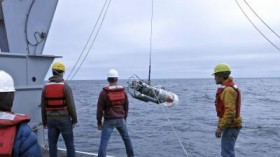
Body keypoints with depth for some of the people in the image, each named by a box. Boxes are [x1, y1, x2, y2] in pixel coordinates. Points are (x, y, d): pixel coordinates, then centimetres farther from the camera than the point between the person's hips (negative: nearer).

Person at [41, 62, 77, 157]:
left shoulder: (46, 87, 3)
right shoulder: (65, 86, -10)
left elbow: (43, 106, 7)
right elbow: (71, 105, -11)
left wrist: (44, 122, 15)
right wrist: (74, 120, -3)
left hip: (51, 119, 4)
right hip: (64, 119, -4)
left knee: (52, 144, 10)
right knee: (69, 144, 4)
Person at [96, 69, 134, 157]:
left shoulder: (104, 93, -10)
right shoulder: (123, 91, 2)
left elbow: (100, 109, -9)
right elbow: (126, 107, 9)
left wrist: (99, 122, 1)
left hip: (109, 121, -4)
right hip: (121, 120, 4)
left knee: (104, 142, -3)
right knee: (126, 139, 22)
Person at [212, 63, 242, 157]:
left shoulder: (228, 89, -20)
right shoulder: (230, 87, 13)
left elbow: (230, 111, -26)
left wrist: (220, 127, -23)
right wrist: (221, 125, 22)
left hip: (230, 126, -10)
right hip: (231, 125, 10)